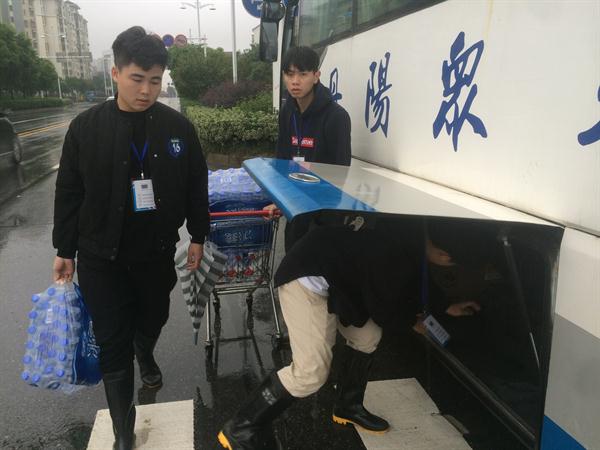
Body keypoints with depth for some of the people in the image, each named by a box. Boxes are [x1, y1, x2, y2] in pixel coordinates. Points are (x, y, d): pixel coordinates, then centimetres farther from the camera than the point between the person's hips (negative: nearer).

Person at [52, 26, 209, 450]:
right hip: (102, 257, -1)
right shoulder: (86, 127, -7)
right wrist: (65, 249, 4)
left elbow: (196, 187, 3)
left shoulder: (178, 126, -6)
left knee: (154, 317, 22)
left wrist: (197, 236, 6)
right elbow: (68, 193, 0)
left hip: (157, 252, 2)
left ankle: (145, 355, 58)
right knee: (112, 343, 2)